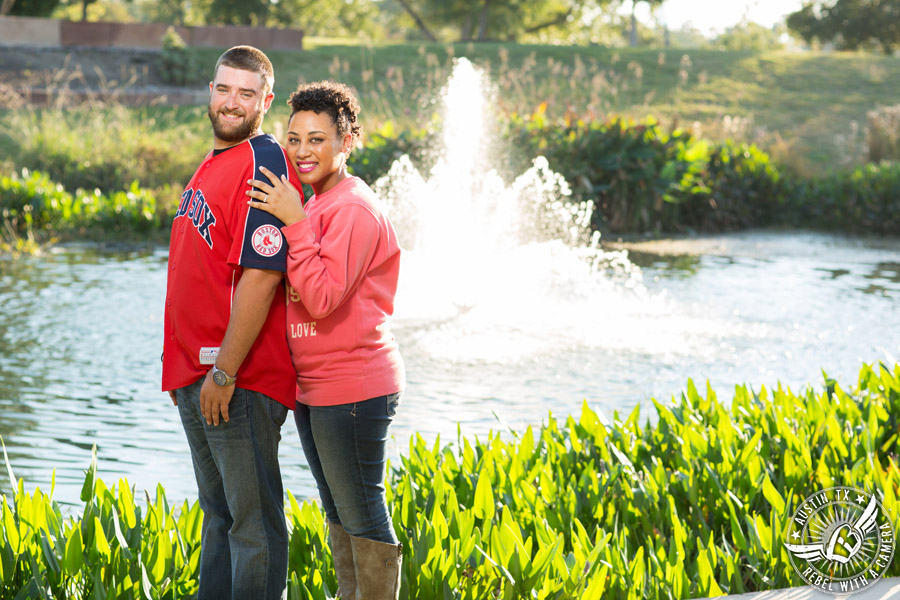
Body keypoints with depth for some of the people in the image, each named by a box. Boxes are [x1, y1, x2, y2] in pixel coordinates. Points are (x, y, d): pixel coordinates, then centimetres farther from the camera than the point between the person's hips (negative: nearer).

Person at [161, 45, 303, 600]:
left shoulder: (264, 165, -14)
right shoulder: (213, 163, 16)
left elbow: (260, 277, -21)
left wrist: (224, 372, -21)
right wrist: (187, 362, 19)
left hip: (240, 379, -10)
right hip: (194, 371, 10)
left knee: (253, 520, -2)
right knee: (218, 513, 18)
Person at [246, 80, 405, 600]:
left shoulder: (354, 209, -16)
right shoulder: (313, 205, 13)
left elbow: (323, 298, -24)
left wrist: (294, 223, -24)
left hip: (353, 389, -10)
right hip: (311, 387, 10)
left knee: (362, 514, -2)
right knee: (337, 512, 18)